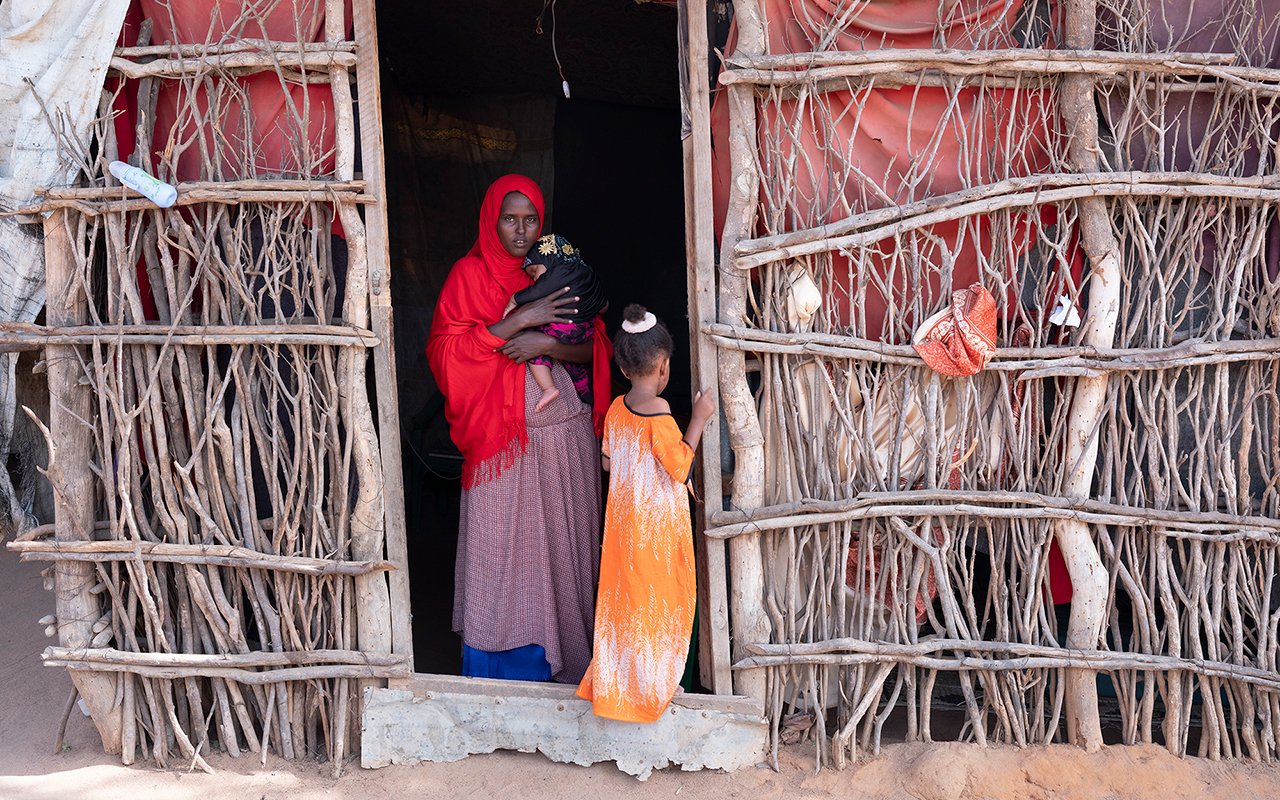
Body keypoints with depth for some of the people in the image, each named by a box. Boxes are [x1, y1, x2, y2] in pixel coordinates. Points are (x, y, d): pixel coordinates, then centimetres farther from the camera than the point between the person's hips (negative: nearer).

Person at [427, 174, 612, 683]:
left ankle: (566, 654, 22)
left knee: (564, 539, 8)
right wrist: (521, 320, -18)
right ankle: (507, 666, 13)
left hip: (566, 434, 3)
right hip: (503, 438, -3)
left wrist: (547, 344, -15)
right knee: (504, 545, 0)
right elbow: (444, 350, -12)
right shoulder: (469, 275, 0)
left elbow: (595, 348, 6)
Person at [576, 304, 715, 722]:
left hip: (624, 520, 7)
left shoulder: (616, 408, 0)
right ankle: (652, 682, 18)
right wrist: (698, 420, -14)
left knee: (624, 596, 17)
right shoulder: (658, 412, -21)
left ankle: (615, 680, 28)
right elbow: (679, 466, -20)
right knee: (658, 600, 7)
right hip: (659, 522, -7)